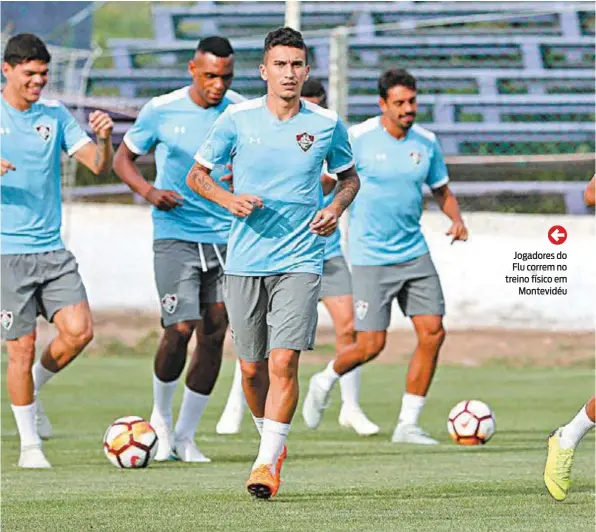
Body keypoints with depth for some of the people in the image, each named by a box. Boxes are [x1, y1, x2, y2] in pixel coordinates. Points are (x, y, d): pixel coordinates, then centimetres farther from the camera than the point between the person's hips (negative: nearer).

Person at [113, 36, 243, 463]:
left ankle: (185, 434, 13)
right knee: (180, 330, -13)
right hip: (176, 235, -3)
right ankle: (161, 418, 12)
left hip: (227, 237, 3)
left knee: (214, 335, 1)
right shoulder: (161, 111, -3)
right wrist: (149, 191, -11)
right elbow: (124, 159, 8)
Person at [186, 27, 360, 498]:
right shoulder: (237, 119, -1)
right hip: (244, 263, 1)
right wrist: (229, 199, -11)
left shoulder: (327, 124, 1)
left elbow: (350, 176, 18)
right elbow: (197, 175, 8)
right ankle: (274, 442, 33)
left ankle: (267, 463, -11)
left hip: (300, 261, -1)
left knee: (283, 361, -15)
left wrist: (336, 208, -3)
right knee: (252, 368, 8)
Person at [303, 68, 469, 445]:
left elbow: (442, 190, 17)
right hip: (371, 257, -5)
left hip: (414, 253, 5)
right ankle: (324, 382, 24)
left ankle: (408, 424, 5)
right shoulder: (358, 139, -9)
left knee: (433, 332, -5)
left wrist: (457, 219, -1)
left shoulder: (426, 142, 5)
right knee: (371, 345, -8)